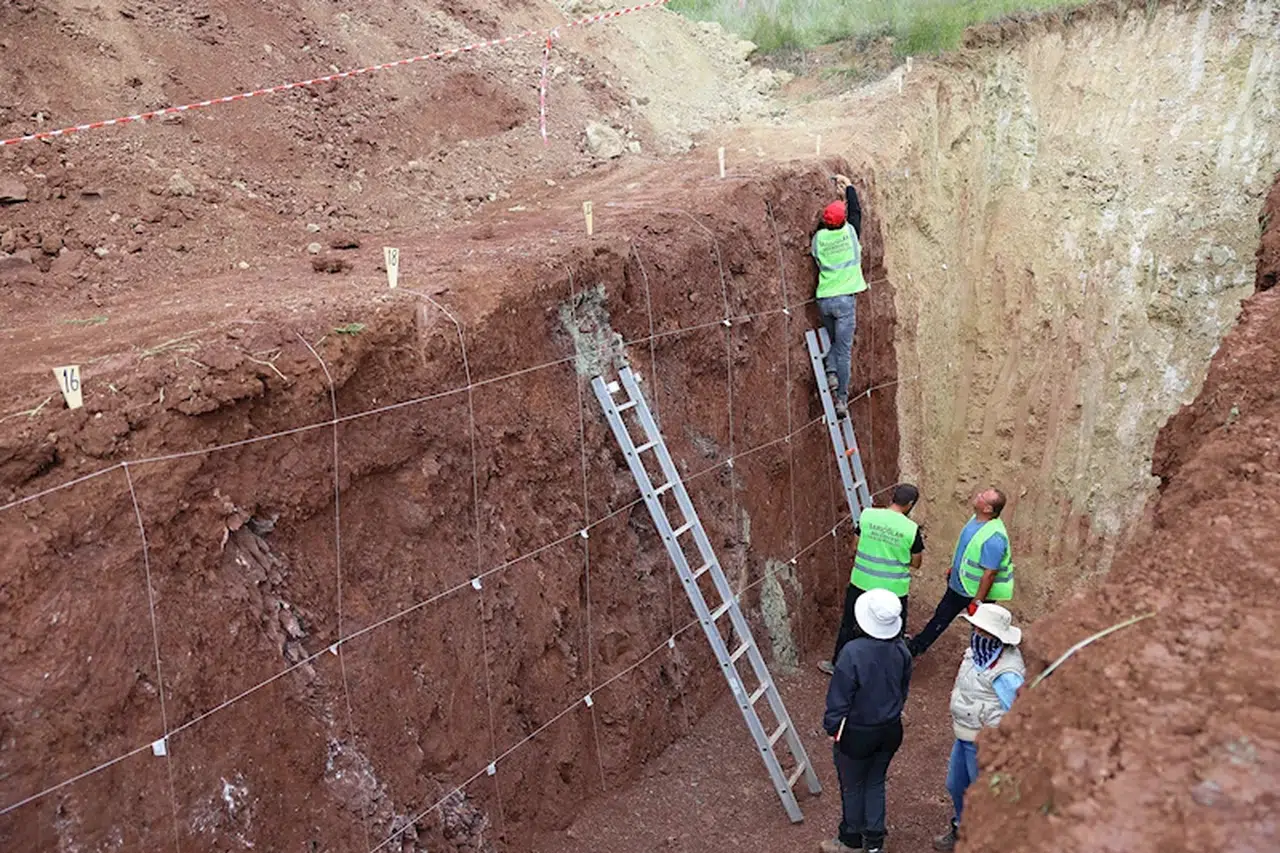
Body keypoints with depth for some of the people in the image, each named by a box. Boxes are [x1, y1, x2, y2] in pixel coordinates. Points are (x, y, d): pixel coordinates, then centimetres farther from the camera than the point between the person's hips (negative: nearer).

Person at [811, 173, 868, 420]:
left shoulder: (819, 237, 1)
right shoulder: (850, 232, -3)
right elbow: (856, 211, 14)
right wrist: (848, 186, 27)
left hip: (824, 299, 3)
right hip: (844, 299, -3)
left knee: (833, 340, 25)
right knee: (844, 349, -1)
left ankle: (831, 372, 0)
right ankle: (842, 399, -2)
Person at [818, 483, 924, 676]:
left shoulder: (867, 515, -10)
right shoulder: (912, 530, -14)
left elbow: (854, 547, 1)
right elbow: (915, 563, -1)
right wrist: (920, 543, 17)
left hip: (861, 584, 2)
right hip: (893, 590, -2)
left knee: (849, 625, 20)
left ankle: (837, 664, 35)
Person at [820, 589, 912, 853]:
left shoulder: (853, 652, -30)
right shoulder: (901, 650, -11)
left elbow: (839, 697, -20)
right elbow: (903, 690, 6)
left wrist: (831, 727, -4)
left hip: (857, 734, -5)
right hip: (891, 730, 5)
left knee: (852, 787, 18)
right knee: (875, 783, 23)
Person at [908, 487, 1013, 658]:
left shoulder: (993, 537, -35)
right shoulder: (976, 518, -7)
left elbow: (989, 573, -30)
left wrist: (977, 602, -23)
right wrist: (954, 568, 21)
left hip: (978, 591, -9)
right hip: (958, 584, 9)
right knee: (941, 616, 24)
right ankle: (916, 647, 40)